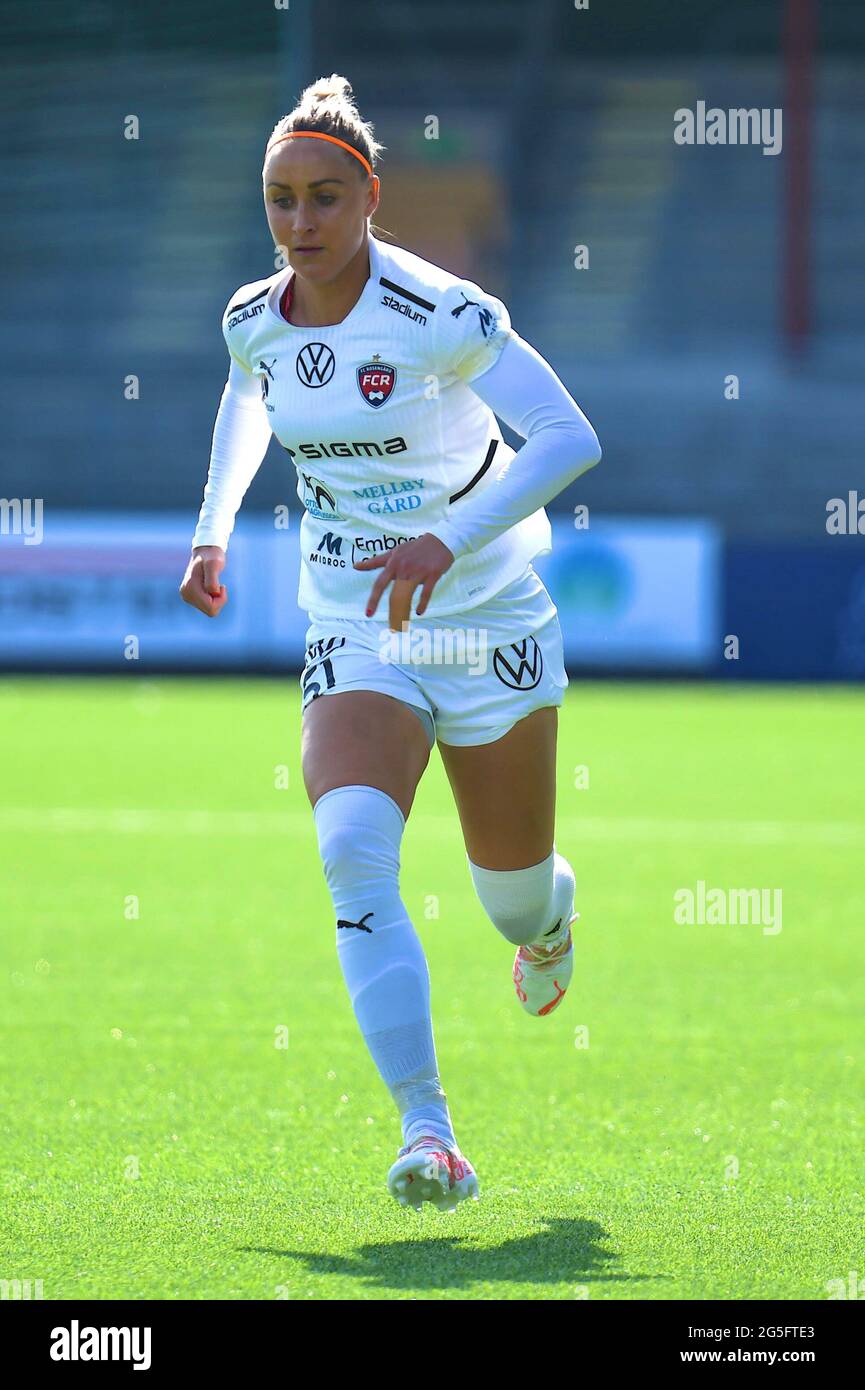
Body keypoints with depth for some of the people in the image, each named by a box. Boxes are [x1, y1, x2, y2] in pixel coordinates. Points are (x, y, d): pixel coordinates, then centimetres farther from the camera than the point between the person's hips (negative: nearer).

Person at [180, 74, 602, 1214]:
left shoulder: (439, 313, -19)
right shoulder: (255, 320, -2)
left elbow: (571, 440, -27)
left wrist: (449, 541, -37)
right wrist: (213, 528, 17)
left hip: (489, 627, -3)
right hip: (356, 640, 3)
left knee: (516, 899, 11)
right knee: (353, 849, -25)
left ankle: (554, 916, 53)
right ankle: (428, 1136, -32)